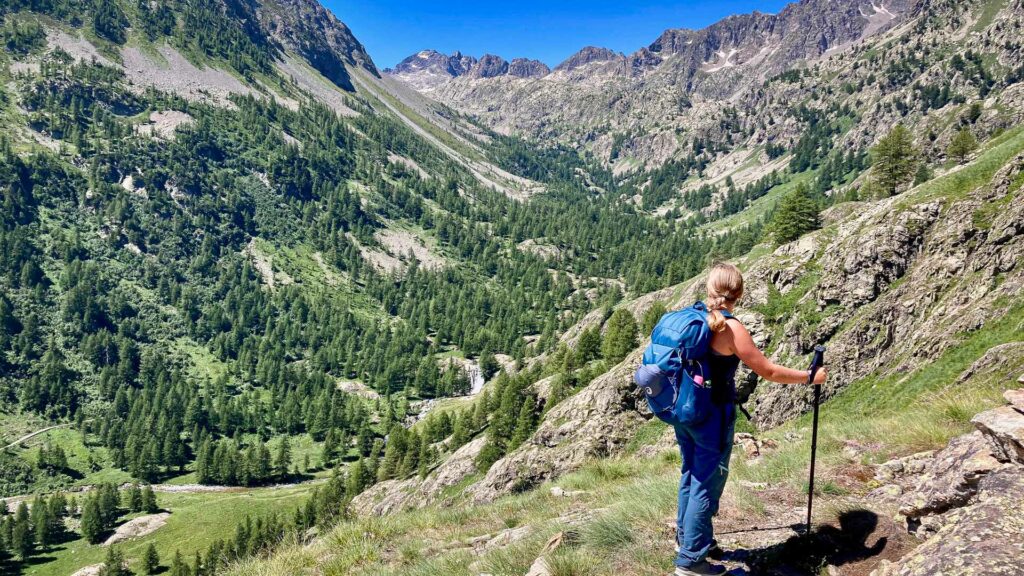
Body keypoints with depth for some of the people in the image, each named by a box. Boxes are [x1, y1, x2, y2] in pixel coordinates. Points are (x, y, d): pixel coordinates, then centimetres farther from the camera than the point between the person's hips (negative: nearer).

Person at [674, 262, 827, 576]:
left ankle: (686, 535, 39)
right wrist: (810, 376, -1)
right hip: (712, 415, -7)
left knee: (691, 475, 23)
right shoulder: (731, 329, -20)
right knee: (706, 484, 5)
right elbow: (768, 371, -14)